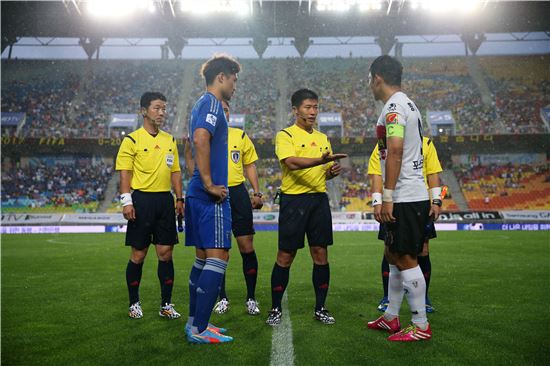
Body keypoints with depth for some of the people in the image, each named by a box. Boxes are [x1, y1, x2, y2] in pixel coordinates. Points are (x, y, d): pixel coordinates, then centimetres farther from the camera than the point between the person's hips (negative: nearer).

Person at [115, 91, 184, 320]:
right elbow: (125, 172, -6)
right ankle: (134, 303, 18)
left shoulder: (170, 140, 14)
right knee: (138, 254, 3)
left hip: (165, 200, 5)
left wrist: (179, 199, 11)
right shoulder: (132, 140, -3)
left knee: (166, 253, 4)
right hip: (142, 200, -5)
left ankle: (166, 305, 13)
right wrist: (126, 201, -14)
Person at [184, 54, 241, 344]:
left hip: (197, 194, 10)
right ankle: (199, 329, -5)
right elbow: (200, 139, -26)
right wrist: (209, 183, -22)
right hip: (210, 197, -10)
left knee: (203, 258, 13)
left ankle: (194, 322, 20)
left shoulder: (202, 104, 21)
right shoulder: (212, 103, -9)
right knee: (218, 257, -8)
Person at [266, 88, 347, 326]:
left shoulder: (323, 138, 17)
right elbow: (292, 162, -21)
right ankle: (276, 309, 13)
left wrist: (333, 171, -1)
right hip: (293, 200, -5)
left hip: (319, 199, 5)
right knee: (285, 257, 0)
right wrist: (322, 159, -33)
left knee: (321, 255, 5)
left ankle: (320, 308, 17)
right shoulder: (285, 135, -2)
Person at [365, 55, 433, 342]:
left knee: (406, 260, -3)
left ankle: (421, 326, 8)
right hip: (412, 196, 10)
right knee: (393, 255, 17)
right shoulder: (408, 105, 19)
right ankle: (391, 317, 27)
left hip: (404, 197, -10)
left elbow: (395, 151, -22)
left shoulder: (394, 106, -12)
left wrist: (387, 196, -21)